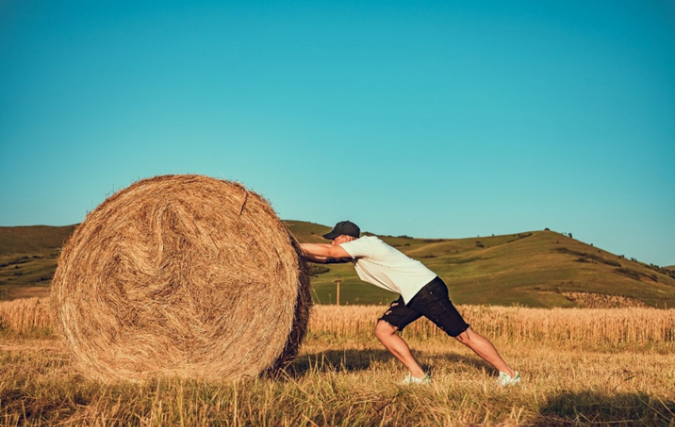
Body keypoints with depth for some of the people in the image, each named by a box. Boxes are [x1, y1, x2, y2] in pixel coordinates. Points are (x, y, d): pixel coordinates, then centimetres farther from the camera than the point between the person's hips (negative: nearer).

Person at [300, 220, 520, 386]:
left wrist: (295, 246, -12)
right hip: (412, 295, 9)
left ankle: (508, 374, 6)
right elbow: (326, 258, 13)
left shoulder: (365, 244, -14)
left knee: (463, 334, -4)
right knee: (383, 329, 3)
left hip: (427, 289, -9)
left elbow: (327, 252, -20)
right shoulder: (355, 253, 13)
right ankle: (418, 375, 7)